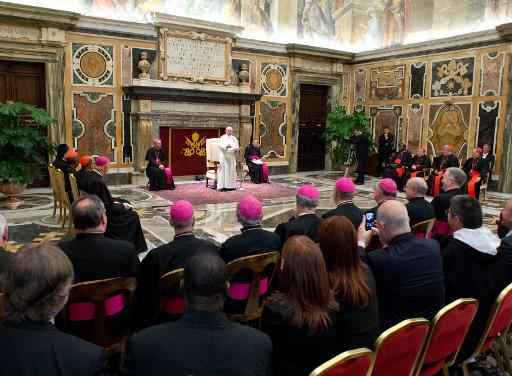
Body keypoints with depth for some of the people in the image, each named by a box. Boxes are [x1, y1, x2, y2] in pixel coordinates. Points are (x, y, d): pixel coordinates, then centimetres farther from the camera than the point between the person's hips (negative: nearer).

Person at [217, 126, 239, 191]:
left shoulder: (234, 138, 14)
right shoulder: (223, 138, 4)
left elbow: (237, 147, 7)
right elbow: (220, 145, -11)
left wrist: (234, 148, -16)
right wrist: (226, 146, -30)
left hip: (232, 157, 4)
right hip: (224, 157, -4)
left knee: (231, 171, 2)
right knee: (223, 170, -8)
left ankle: (231, 186, 5)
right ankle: (222, 186, -10)